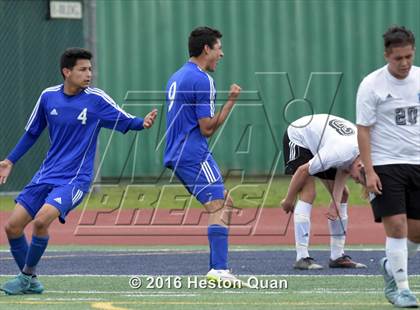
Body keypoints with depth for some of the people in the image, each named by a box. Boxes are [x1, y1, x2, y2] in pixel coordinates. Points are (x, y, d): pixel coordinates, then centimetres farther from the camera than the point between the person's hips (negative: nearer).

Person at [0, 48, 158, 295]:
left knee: (41, 219, -27)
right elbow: (32, 132, 17)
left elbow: (126, 122, -4)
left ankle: (28, 276, -7)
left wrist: (143, 123, -26)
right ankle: (30, 283, 17)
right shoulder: (49, 97, 3)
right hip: (47, 175, 5)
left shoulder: (96, 99, -8)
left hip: (75, 179, -5)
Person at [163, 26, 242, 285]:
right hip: (194, 154, -10)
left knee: (226, 203, 14)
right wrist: (231, 101, -10)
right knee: (219, 207, -16)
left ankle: (217, 268, 8)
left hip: (177, 155, 10)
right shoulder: (202, 80, -12)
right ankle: (219, 270, -26)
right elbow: (207, 128, -14)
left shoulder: (177, 77, 18)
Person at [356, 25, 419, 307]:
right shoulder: (372, 85, -8)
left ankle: (391, 267, 31)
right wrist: (369, 171, -14)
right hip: (386, 165, -4)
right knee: (397, 226, -11)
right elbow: (363, 130, -7)